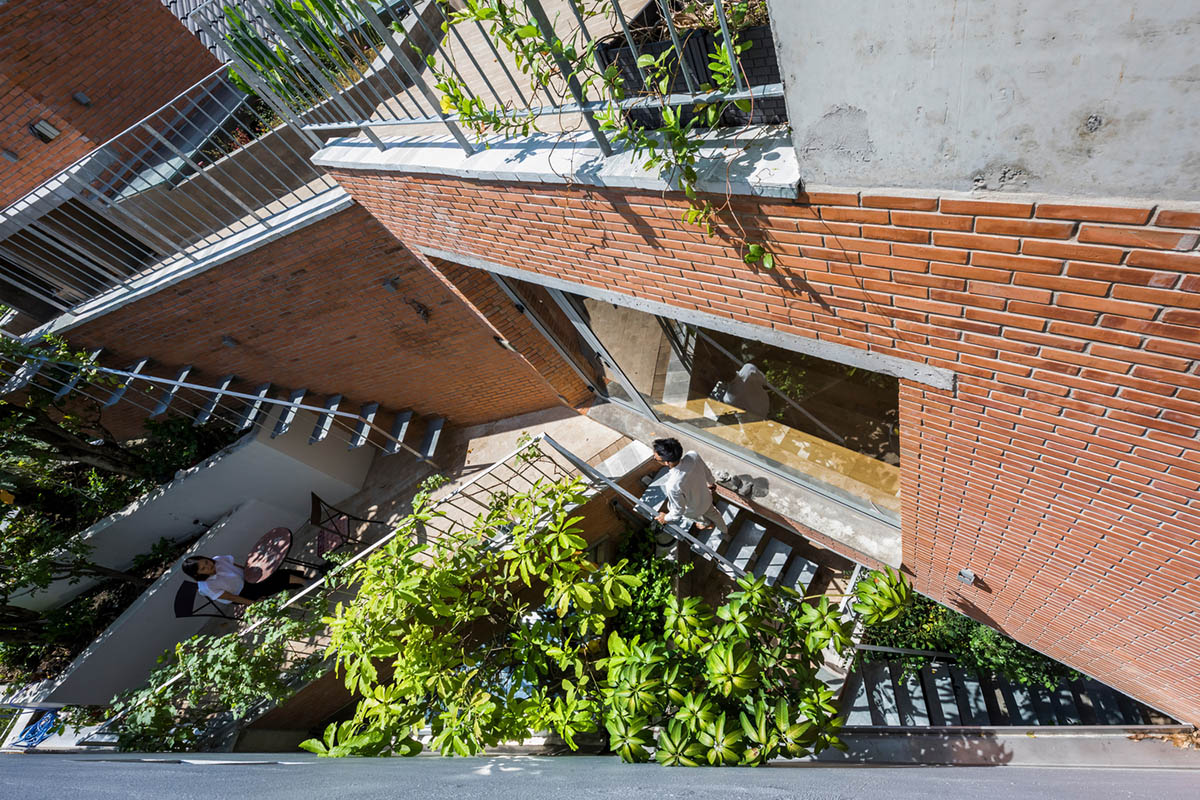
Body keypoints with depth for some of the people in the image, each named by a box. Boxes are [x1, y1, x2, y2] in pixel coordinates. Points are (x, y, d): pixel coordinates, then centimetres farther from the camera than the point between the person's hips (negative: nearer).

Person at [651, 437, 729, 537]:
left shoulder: (673, 485, -46)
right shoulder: (693, 455, -32)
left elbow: (679, 510, -27)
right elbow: (707, 472, -9)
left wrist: (666, 518, -6)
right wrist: (710, 482, 13)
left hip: (694, 510, -4)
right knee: (713, 513, 36)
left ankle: (706, 523, 56)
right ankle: (725, 530, 66)